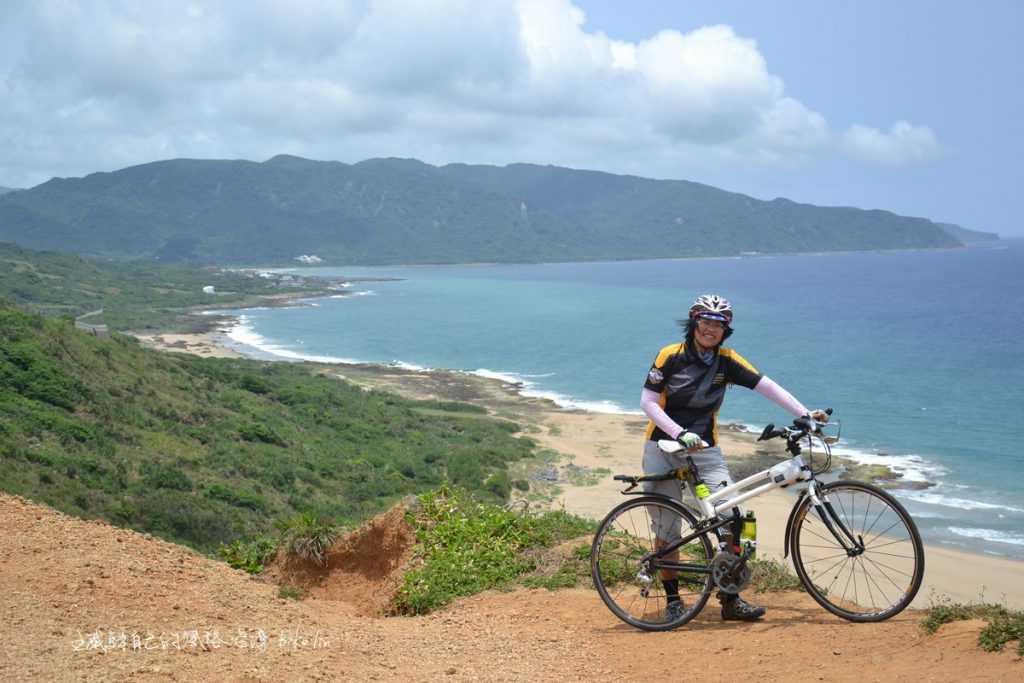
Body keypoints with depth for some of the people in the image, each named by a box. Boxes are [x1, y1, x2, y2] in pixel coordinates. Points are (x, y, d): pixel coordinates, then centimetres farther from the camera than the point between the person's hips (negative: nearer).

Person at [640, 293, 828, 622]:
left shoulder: (727, 361, -1)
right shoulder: (671, 356, -9)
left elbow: (768, 387, -5)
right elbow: (648, 402, -11)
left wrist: (805, 414, -16)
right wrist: (680, 433, -23)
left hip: (705, 450, 2)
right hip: (664, 449, -2)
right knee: (666, 530, 2)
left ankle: (730, 599, -2)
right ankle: (672, 599, 18)